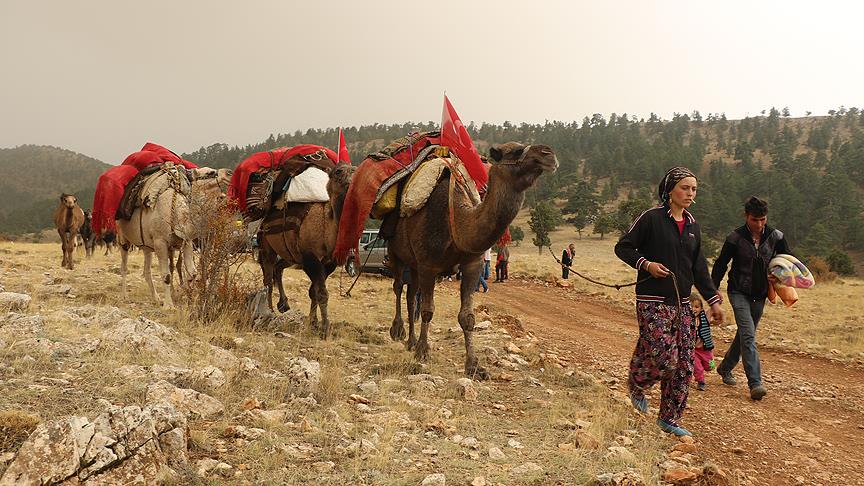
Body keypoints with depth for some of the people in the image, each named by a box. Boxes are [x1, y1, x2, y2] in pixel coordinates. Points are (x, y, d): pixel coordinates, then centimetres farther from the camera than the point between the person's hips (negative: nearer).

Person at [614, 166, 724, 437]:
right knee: (665, 358, -10)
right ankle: (636, 385, 22)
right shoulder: (651, 218, -8)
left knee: (684, 364, 5)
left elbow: (699, 268, 16)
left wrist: (713, 300, 11)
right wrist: (645, 264, -18)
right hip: (653, 302, -7)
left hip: (681, 303, 7)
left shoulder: (692, 226, 12)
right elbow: (622, 247, -3)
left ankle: (670, 419, 17)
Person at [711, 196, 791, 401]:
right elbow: (720, 265, -2)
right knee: (748, 335, -17)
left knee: (744, 335, 15)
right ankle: (755, 384, -21)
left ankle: (725, 368, 36)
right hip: (739, 292, -4)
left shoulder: (775, 237, -2)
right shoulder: (735, 238, -11)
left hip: (759, 295, 4)